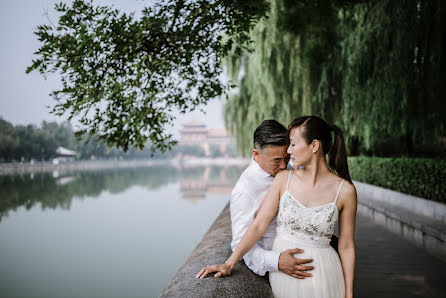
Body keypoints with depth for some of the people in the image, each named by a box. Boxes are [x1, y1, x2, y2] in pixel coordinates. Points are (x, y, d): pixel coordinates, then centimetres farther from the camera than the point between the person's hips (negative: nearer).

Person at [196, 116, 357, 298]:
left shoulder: (345, 191, -8)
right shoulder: (283, 179, -2)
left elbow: (346, 247, -2)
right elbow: (258, 225, -5)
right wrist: (229, 264, -12)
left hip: (320, 274, -2)